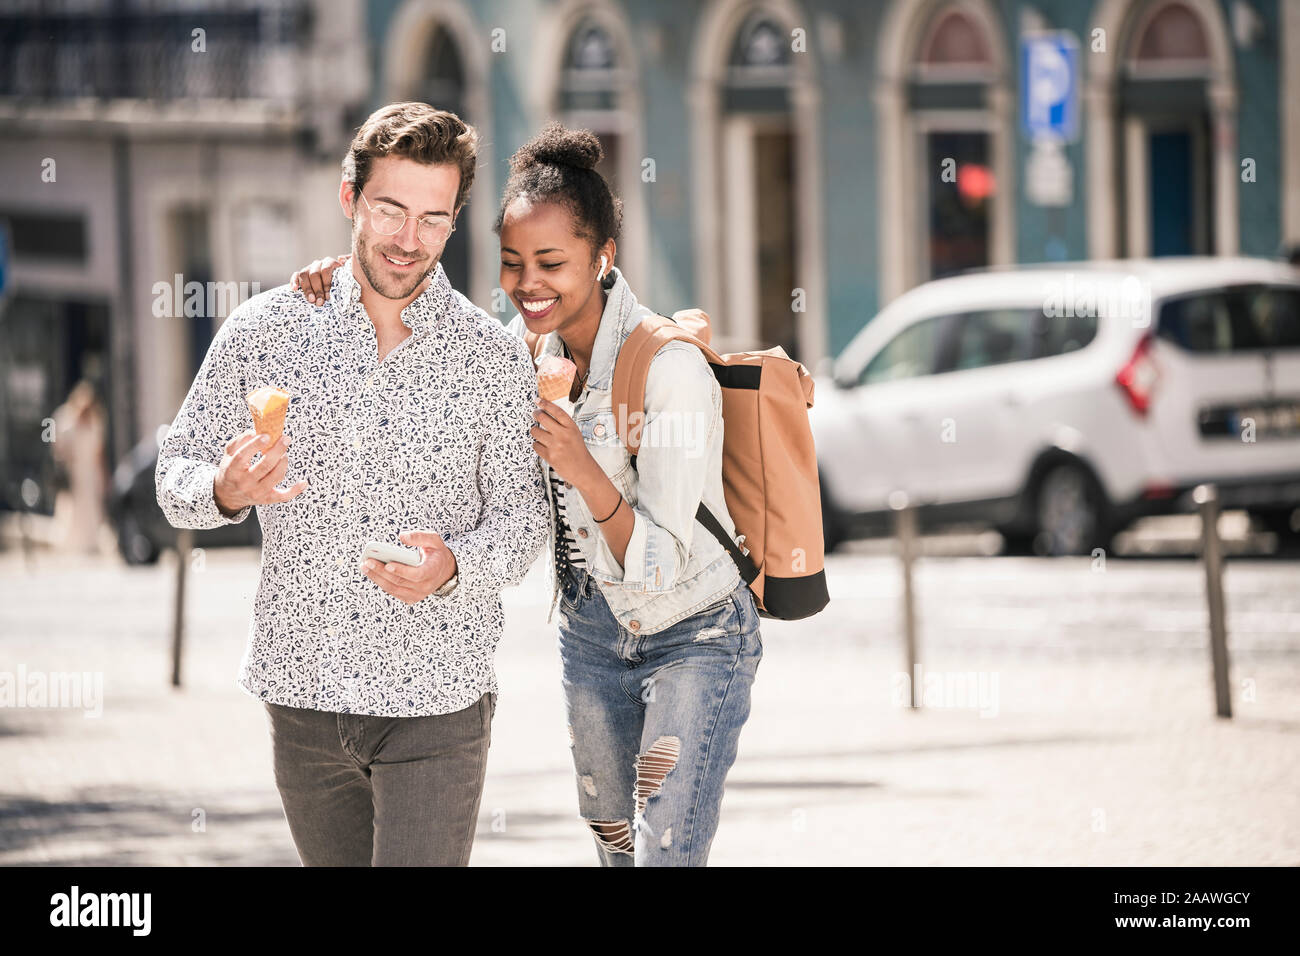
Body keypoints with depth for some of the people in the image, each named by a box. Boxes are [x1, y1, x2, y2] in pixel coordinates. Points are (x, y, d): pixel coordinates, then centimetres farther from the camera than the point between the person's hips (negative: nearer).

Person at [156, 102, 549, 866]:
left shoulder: (495, 359, -4)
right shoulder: (263, 330, 1)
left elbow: (522, 517, 1)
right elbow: (178, 478, 6)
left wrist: (454, 566, -21)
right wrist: (227, 490, -18)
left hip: (435, 702, -3)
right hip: (301, 695, 3)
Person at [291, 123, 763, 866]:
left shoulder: (671, 369, -26)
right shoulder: (534, 345, -6)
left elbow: (660, 570, -27)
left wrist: (586, 474, -44)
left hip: (693, 638, -7)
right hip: (592, 635, 7)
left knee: (665, 853, -15)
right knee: (617, 847, 16)